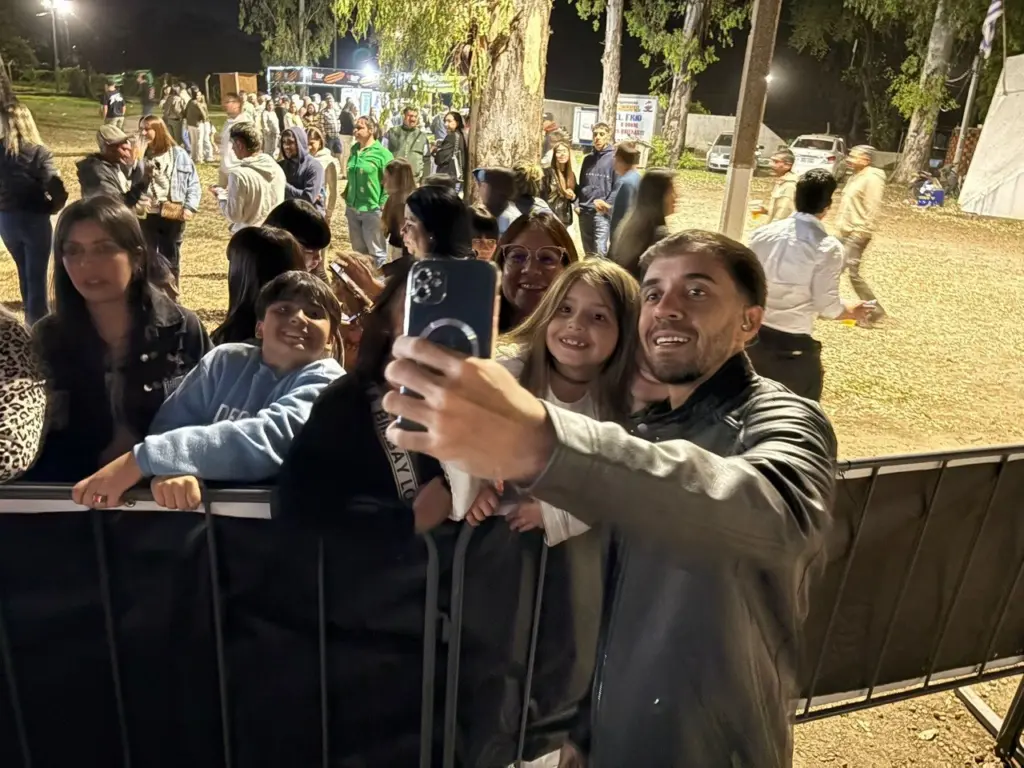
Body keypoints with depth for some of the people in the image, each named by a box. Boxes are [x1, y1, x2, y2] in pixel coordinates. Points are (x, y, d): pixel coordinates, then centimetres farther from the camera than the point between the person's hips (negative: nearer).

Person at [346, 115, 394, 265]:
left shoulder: (382, 153, -10)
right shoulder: (354, 150, 9)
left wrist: (383, 204, -15)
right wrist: (347, 196, 14)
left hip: (372, 209, -7)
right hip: (352, 208, 7)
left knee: (376, 251, 4)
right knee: (358, 250, 17)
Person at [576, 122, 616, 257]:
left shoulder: (614, 158, -3)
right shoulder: (588, 159, 15)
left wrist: (607, 204, -17)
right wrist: (577, 204, 6)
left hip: (602, 213, -6)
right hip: (584, 212, 6)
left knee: (600, 252, -11)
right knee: (588, 252, 14)